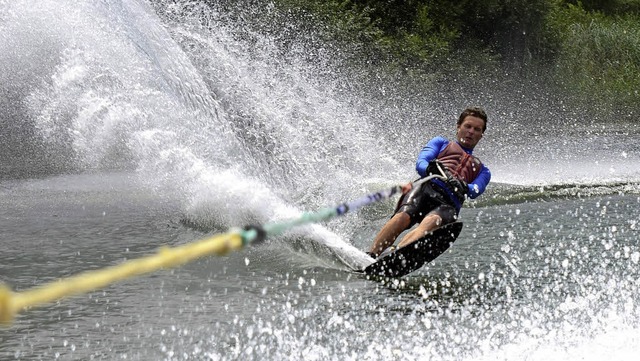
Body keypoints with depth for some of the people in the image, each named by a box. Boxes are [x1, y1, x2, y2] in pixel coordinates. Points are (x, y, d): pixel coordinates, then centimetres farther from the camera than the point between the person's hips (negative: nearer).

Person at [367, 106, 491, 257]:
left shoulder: (482, 170, 35)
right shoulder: (441, 142, 33)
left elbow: (475, 190, 10)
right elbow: (420, 163, 12)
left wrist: (464, 188, -15)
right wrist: (431, 168, -13)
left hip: (449, 202, -1)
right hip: (426, 187, 1)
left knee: (432, 222, -35)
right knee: (403, 216, -32)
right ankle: (370, 256, -42)